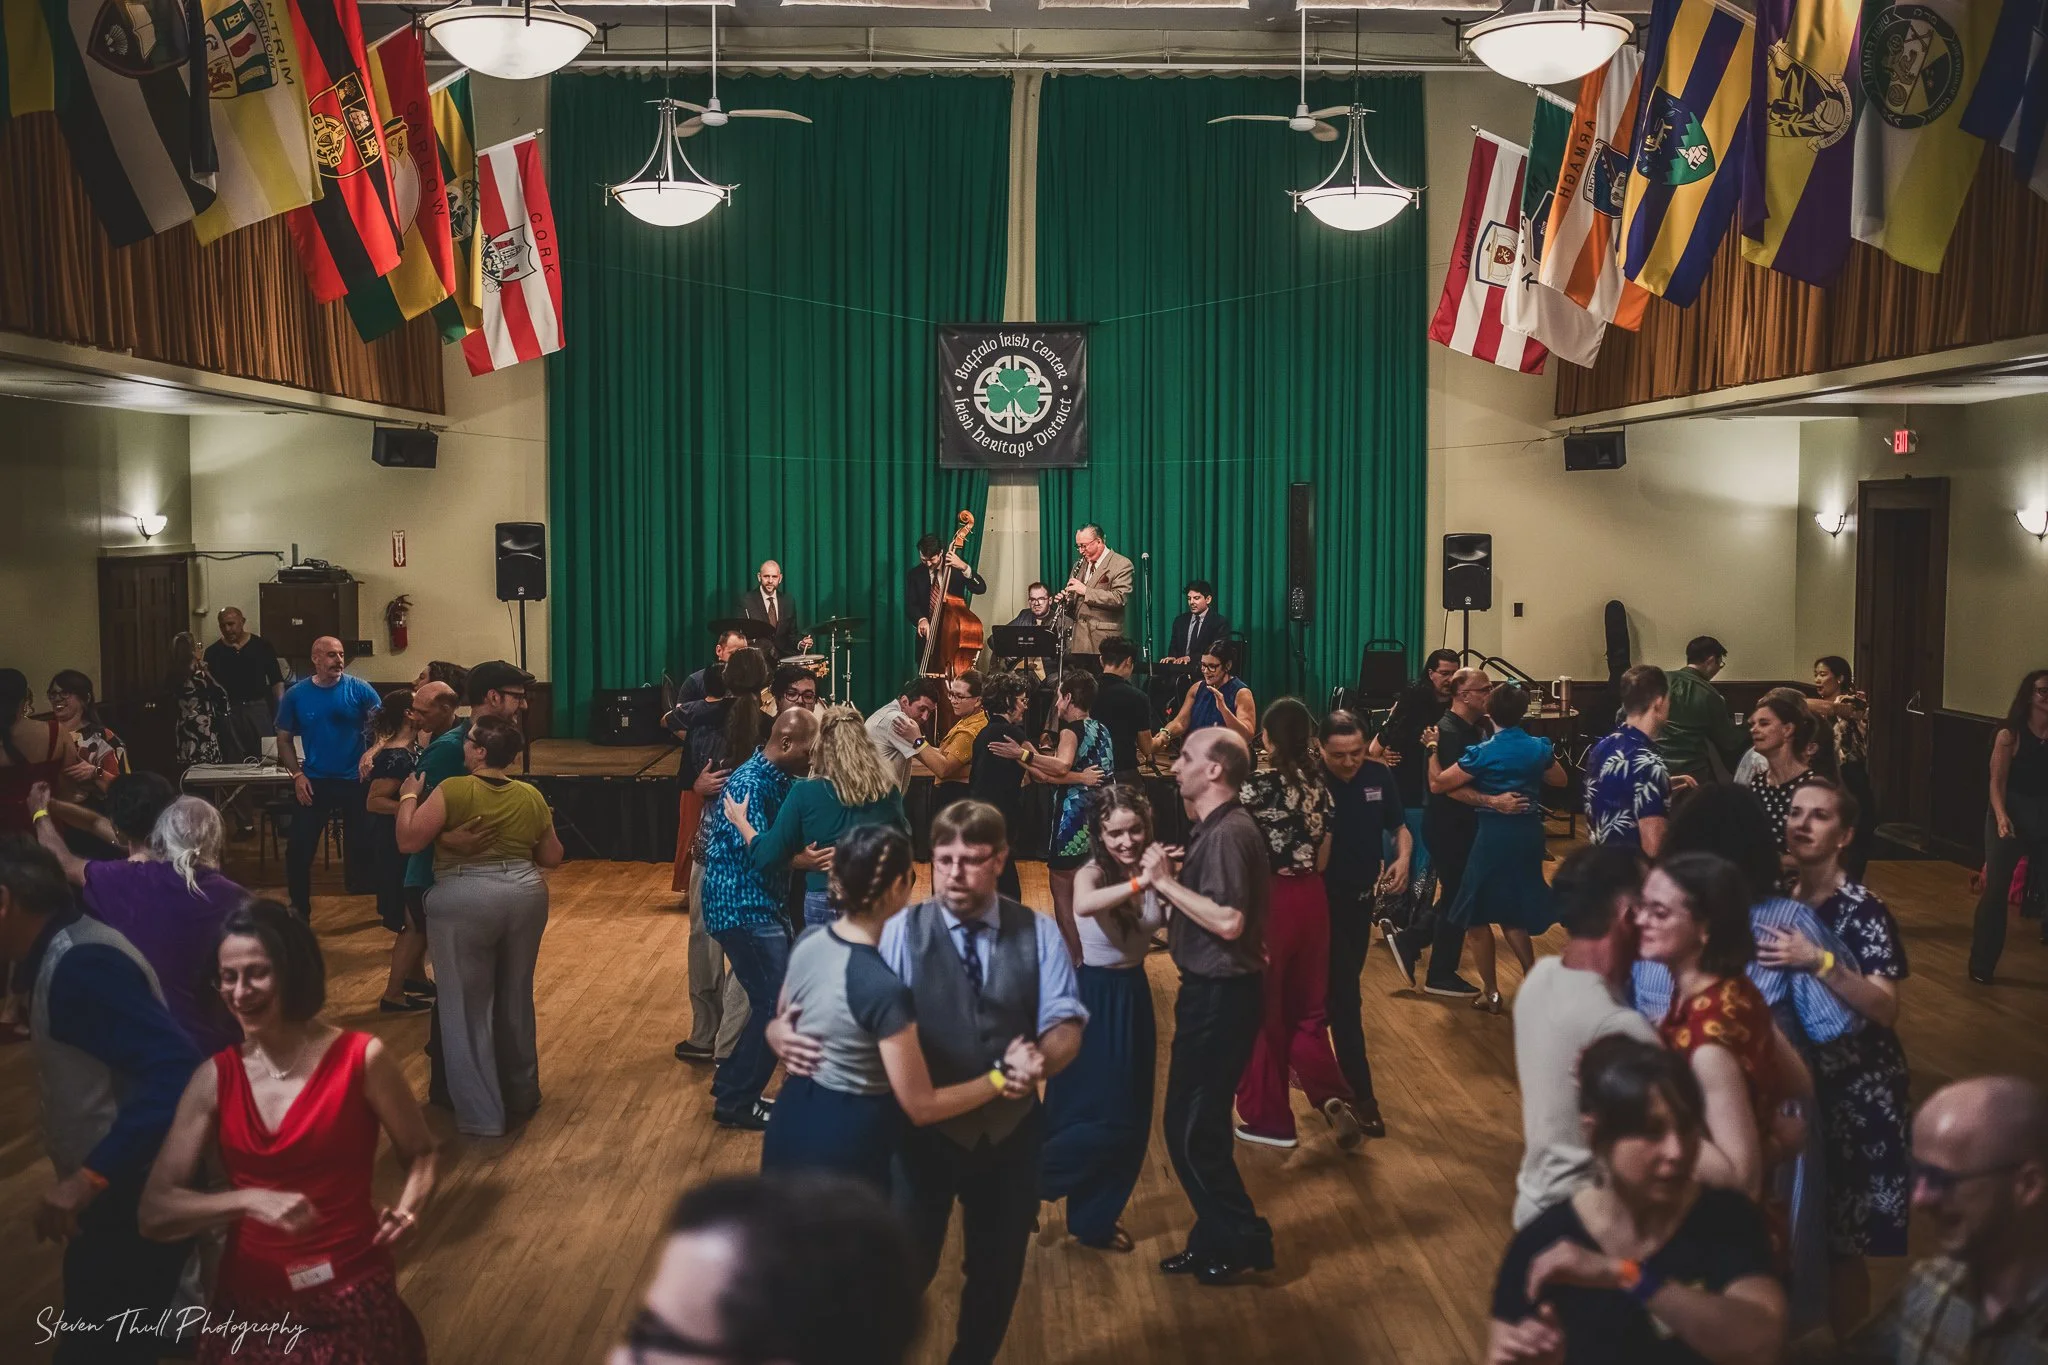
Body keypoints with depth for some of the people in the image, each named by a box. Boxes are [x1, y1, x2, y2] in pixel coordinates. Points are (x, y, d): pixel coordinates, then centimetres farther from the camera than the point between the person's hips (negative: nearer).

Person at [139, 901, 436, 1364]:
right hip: (250, 1308, 3)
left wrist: (405, 1209, -20)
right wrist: (251, 1200, -23)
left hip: (353, 1304, -3)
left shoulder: (362, 1058, -10)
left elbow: (421, 1155, 1)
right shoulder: (214, 1077, -2)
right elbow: (155, 1212, -6)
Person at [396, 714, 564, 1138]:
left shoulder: (454, 790, -10)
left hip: (463, 901, -5)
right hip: (525, 894, 5)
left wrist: (410, 796, 6)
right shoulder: (532, 797, 5)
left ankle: (481, 1114, 6)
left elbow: (408, 841, -9)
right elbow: (553, 857, 13)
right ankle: (521, 1095, 31)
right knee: (515, 999, 19)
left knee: (466, 1007, 4)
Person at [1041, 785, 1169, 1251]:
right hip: (1096, 998, -6)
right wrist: (1139, 883, -53)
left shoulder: (1150, 872, -1)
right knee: (1097, 1115, -5)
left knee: (1130, 1116, 13)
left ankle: (1095, 1216, 30)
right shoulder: (1092, 874, -18)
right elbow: (1084, 906, -43)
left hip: (1135, 995, 6)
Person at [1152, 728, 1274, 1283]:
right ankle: (1217, 1239, 27)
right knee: (1197, 1123, 17)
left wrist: (1167, 882, -22)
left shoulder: (1229, 833, -21)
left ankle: (1243, 1239, 12)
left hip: (1220, 995, -10)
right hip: (1210, 990, 10)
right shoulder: (1214, 827, 11)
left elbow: (1229, 921, -28)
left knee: (1191, 1128, -1)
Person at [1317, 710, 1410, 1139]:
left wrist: (1403, 858, -13)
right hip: (1323, 900, -6)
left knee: (1342, 986, 19)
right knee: (1344, 995, -3)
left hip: (1362, 896, 6)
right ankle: (1361, 1092, 4)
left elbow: (1399, 827, 6)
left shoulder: (1379, 776, -5)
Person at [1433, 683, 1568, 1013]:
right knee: (1513, 910, 20)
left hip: (1495, 834, -5)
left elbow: (1437, 783, -12)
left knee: (1478, 913, 9)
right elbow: (1560, 780, 20)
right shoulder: (1540, 747, 1)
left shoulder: (1483, 752, -15)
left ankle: (1491, 992, 14)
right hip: (1529, 832, 6)